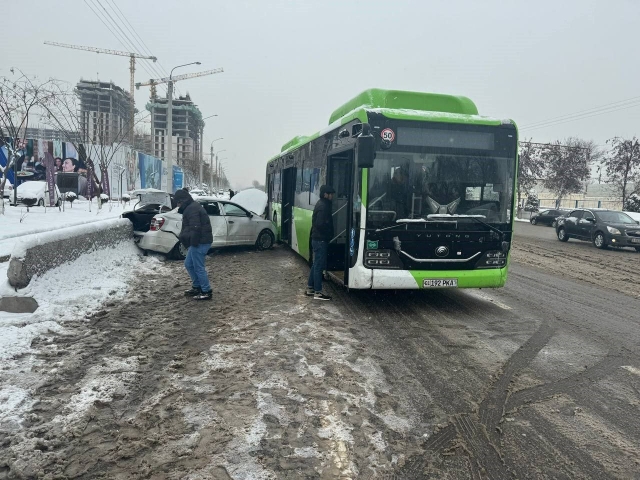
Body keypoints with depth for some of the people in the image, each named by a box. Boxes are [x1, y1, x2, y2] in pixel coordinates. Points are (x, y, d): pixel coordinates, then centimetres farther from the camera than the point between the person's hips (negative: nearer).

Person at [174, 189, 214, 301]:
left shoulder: (191, 209, -15)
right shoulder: (193, 207, 19)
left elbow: (195, 228, -22)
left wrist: (193, 243, -18)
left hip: (200, 242, -11)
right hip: (200, 241, 11)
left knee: (198, 267, -4)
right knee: (189, 264, 18)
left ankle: (207, 292, 3)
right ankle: (197, 287, 28)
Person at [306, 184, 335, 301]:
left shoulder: (321, 204, 14)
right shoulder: (323, 206, -17)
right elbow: (321, 224, -25)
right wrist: (329, 234, -11)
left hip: (317, 239, 10)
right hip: (321, 240, -10)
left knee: (316, 265, 16)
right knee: (319, 266, -5)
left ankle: (310, 289, 24)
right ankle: (317, 293, 1)